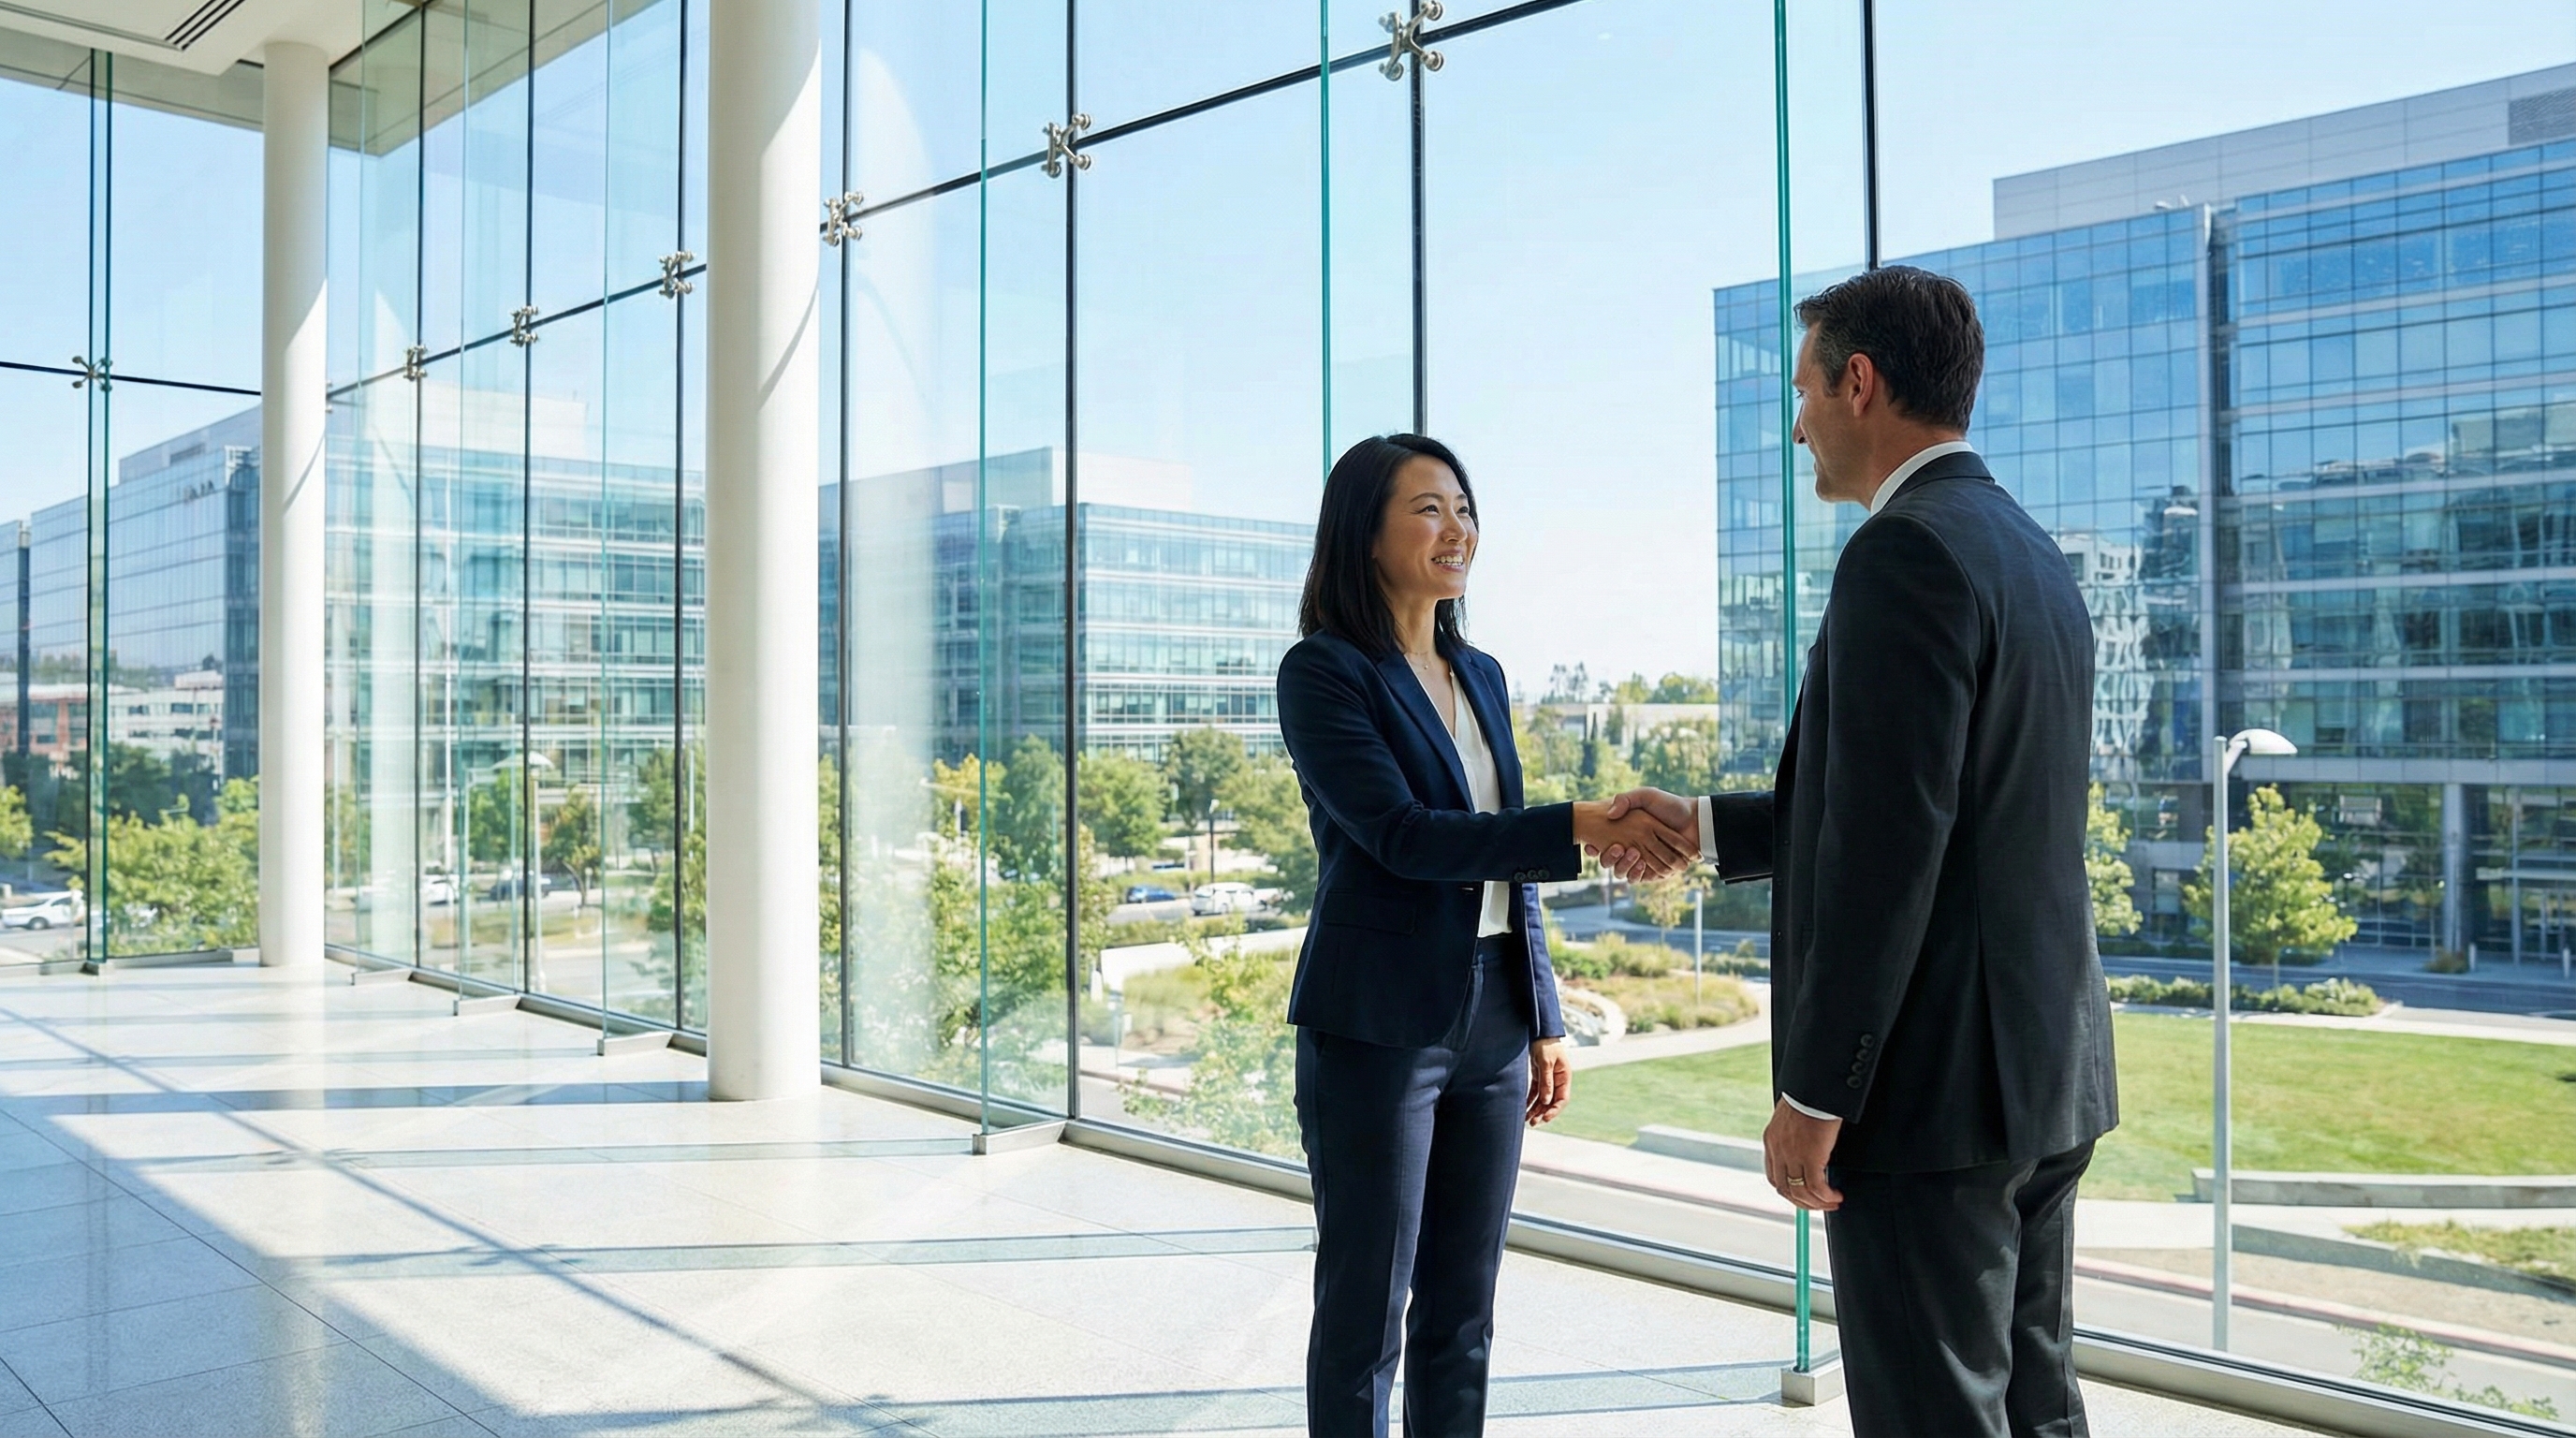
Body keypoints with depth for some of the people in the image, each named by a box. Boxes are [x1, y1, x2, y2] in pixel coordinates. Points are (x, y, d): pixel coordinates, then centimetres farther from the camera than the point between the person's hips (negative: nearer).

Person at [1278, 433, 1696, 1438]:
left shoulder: (1480, 675, 13)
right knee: (1367, 1311, 4)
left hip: (1491, 1020, 7)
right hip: (1378, 1024, -6)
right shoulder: (1323, 671, -8)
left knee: (1462, 1315, 14)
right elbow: (1401, 835, -19)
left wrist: (1545, 1020, 14)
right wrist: (1581, 827, -27)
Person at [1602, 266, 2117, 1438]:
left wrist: (1814, 1093, -17)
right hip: (2045, 1072, 10)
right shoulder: (2030, 552, 14)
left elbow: (1888, 845, -23)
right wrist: (1707, 828, 19)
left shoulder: (1906, 552, -17)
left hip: (1931, 1081, -10)